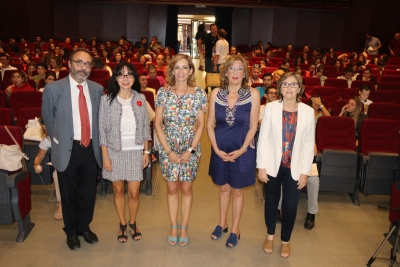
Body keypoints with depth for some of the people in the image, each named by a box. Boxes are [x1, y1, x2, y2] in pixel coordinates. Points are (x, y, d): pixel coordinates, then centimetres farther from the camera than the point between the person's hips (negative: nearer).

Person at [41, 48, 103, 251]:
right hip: (67, 149, -2)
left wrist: (96, 141, 9)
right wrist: (58, 141, 6)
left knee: (88, 192, 15)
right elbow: (48, 119, 5)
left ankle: (84, 227, 38)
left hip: (91, 148, 3)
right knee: (69, 194, 13)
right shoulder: (53, 88, -8)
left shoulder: (97, 89, 1)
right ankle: (71, 231, 34)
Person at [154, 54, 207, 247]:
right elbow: (158, 123, -3)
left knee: (186, 188, 10)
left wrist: (191, 150, -10)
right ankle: (173, 227, 26)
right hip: (168, 148, 1)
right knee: (172, 188, 10)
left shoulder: (199, 94, -4)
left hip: (190, 148, 0)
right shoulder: (163, 92, -3)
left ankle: (184, 227, 26)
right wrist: (169, 151, -9)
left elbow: (200, 125, -2)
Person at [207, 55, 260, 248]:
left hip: (242, 149, -2)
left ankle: (235, 229, 30)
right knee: (224, 188, 18)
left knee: (237, 190, 12)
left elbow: (253, 126, -6)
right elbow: (210, 124, 0)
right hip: (220, 149, 2)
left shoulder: (253, 94, -8)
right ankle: (222, 223, 39)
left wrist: (242, 149, -13)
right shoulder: (216, 93, -3)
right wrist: (216, 149, -8)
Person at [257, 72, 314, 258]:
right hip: (273, 165, 0)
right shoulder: (271, 108, -6)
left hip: (294, 167, 0)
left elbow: (309, 144, -1)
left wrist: (305, 171, -2)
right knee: (271, 202, 15)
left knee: (290, 205, 7)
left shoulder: (308, 111, -3)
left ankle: (286, 240, 32)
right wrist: (261, 166, -7)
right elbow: (263, 138, -5)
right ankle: (270, 235, 39)